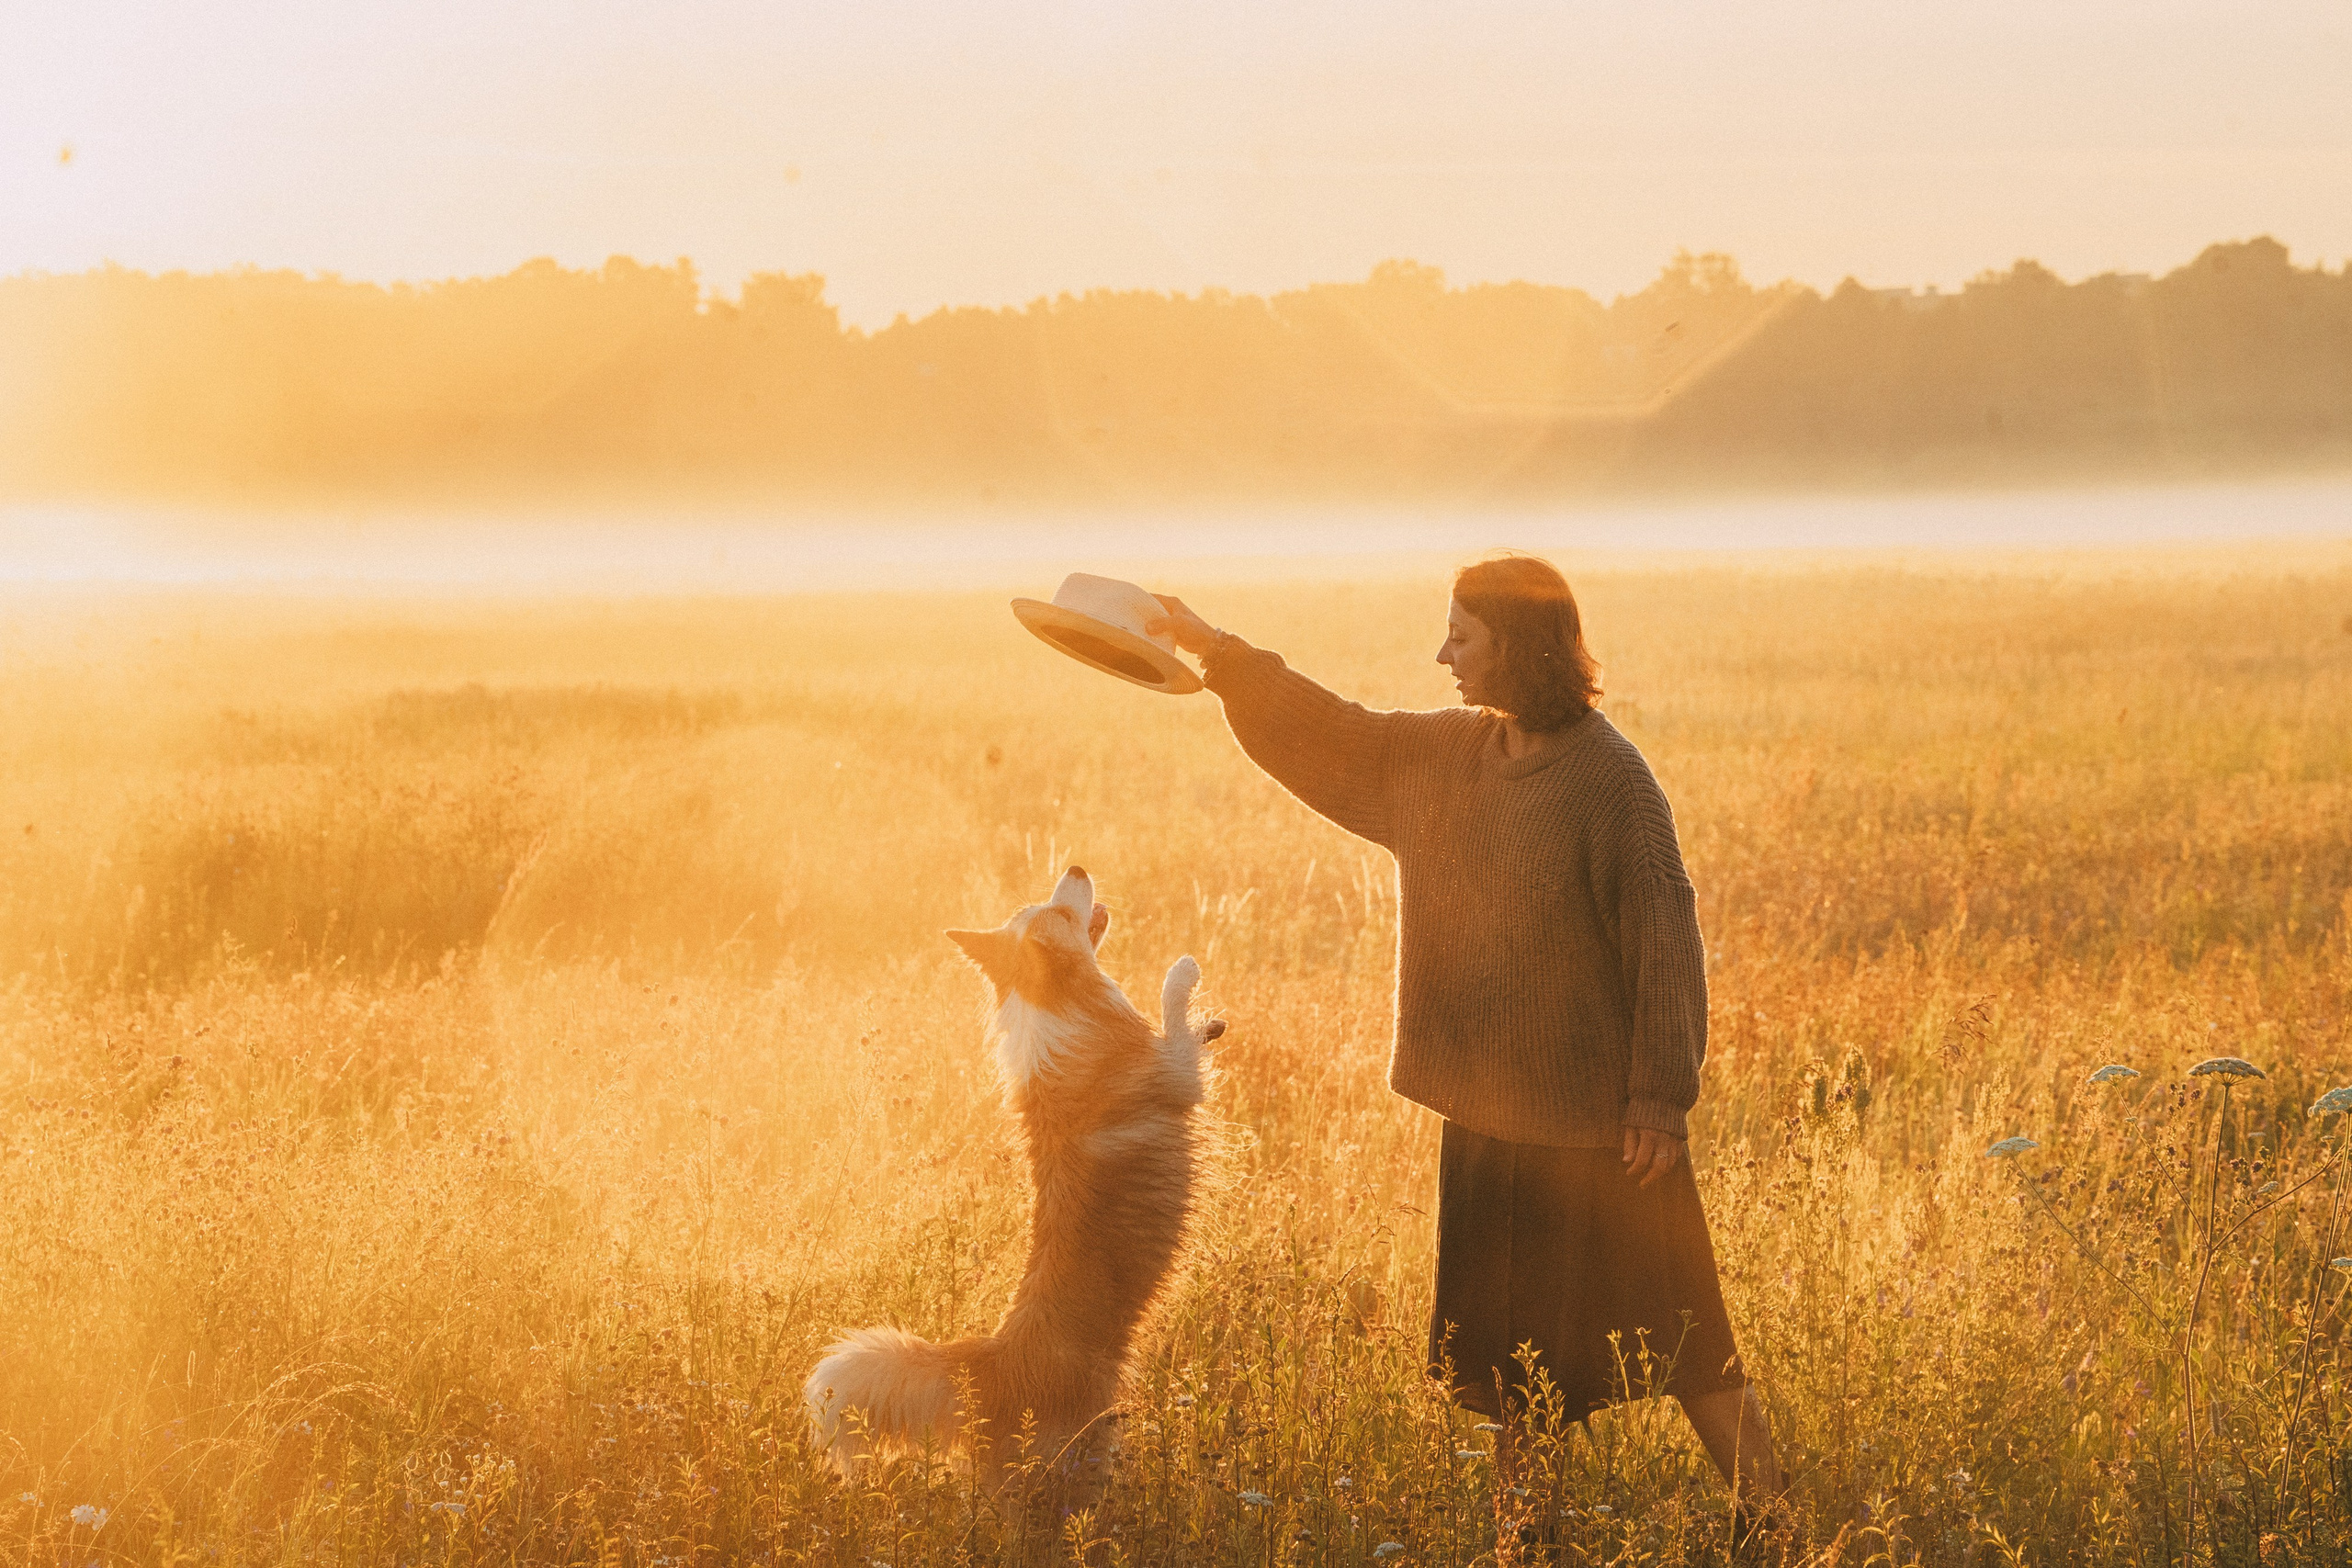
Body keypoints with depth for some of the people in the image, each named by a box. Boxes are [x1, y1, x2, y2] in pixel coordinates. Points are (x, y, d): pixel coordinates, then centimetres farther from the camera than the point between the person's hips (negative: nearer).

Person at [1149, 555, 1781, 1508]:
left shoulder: (1610, 777, -15)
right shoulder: (1445, 756, 6)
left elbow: (1665, 938, -16)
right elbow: (1334, 739, 19)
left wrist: (1662, 1097, -18)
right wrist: (1216, 652, 15)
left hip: (1597, 1123, -8)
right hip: (1487, 1116, 8)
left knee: (1674, 1339, -4)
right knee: (1506, 1355, 13)